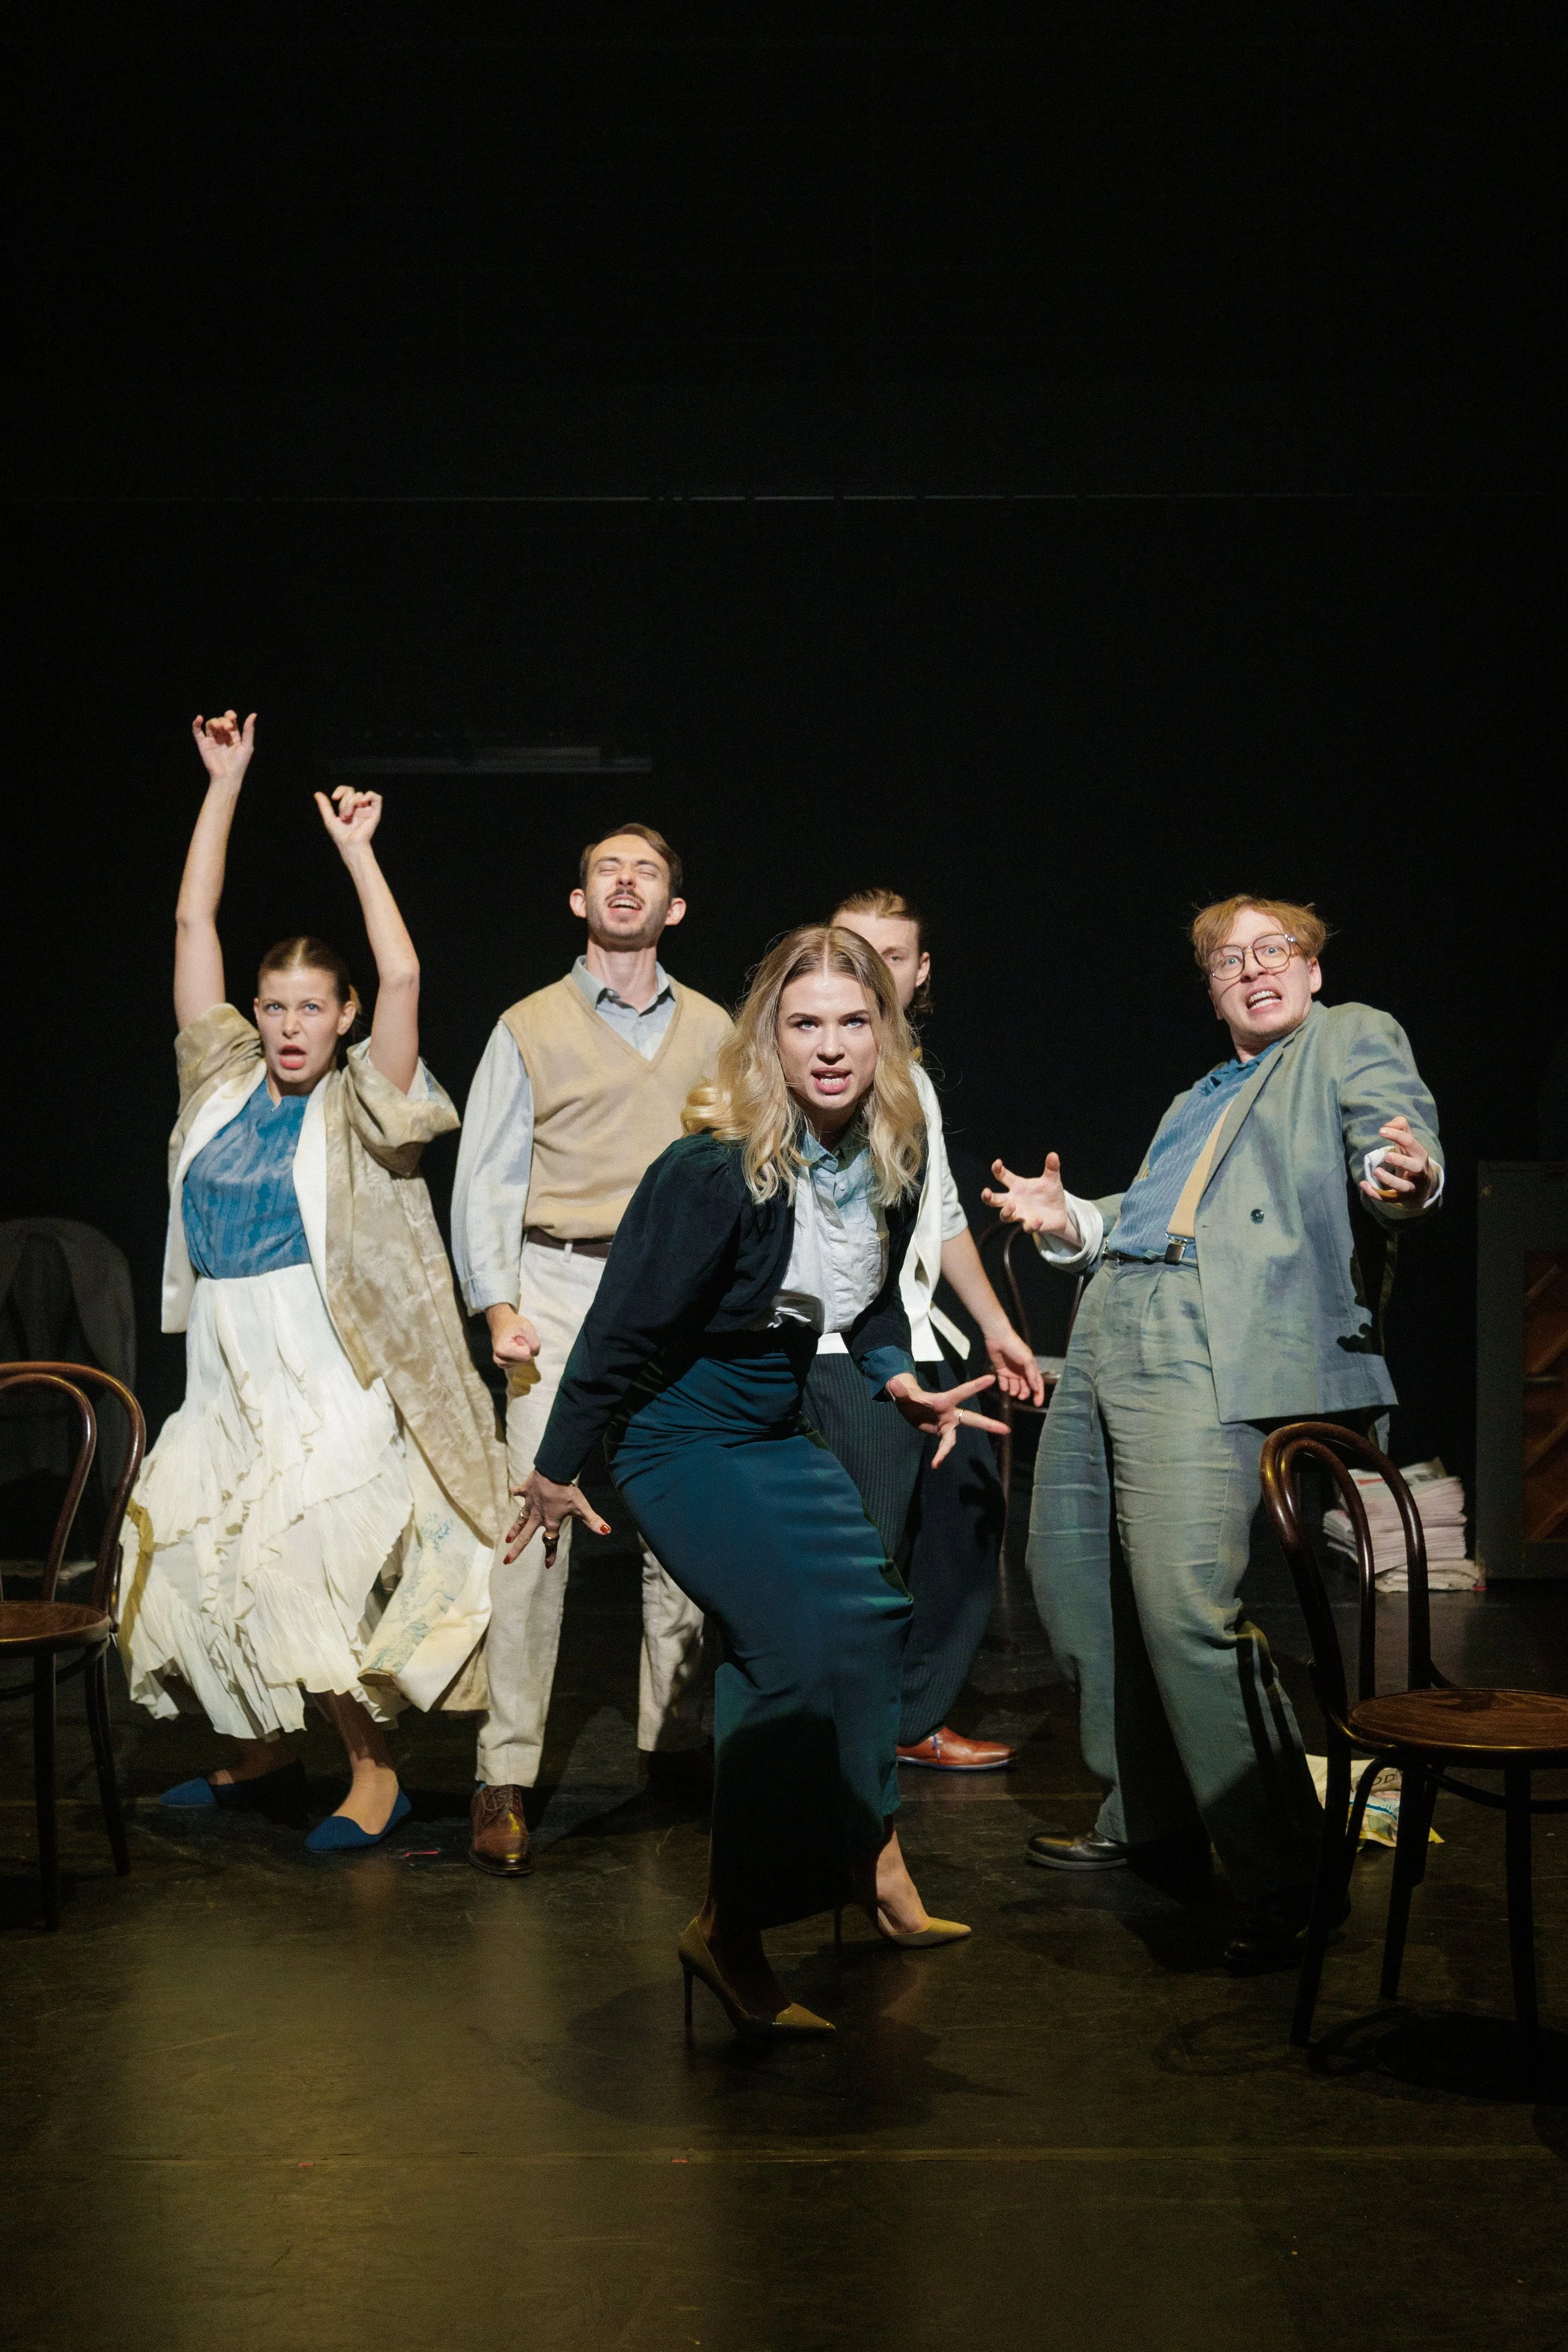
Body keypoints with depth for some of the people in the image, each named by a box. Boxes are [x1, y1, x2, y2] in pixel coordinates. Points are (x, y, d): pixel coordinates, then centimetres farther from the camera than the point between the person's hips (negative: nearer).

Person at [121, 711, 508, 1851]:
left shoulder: (357, 1105, -2)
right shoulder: (225, 1081, 10)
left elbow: (404, 976, -17)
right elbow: (193, 924, 9)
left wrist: (357, 852, -13)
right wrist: (224, 783, 8)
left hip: (329, 1377, -5)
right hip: (226, 1372, 6)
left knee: (294, 1566, -14)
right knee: (180, 1556, 5)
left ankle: (375, 1772, 3)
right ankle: (264, 1752, 25)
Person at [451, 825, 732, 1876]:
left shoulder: (713, 1030, 13)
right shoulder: (530, 1028, 7)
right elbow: (485, 1179, 4)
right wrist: (498, 1307, -7)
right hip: (563, 1287, -3)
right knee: (536, 1523, -11)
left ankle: (680, 1742, 18)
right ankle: (506, 1780, -9)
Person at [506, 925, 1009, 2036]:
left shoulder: (893, 1155, -3)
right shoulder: (714, 1169, -25)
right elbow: (625, 1325, -17)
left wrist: (904, 1381, 3)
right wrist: (557, 1470, -11)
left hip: (781, 1428, 8)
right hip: (685, 1438, -8)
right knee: (802, 1651, -19)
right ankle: (733, 1935, -9)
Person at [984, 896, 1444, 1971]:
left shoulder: (1353, 1039, 9)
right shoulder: (1197, 1101, 30)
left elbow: (1400, 1139, -8)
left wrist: (1405, 1181, -31)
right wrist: (1069, 1220, 13)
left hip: (1212, 1348, -9)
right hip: (1110, 1324, 9)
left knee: (1187, 1603, -20)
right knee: (1072, 1571, 12)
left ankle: (1281, 1875, -12)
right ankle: (1146, 1816, 27)